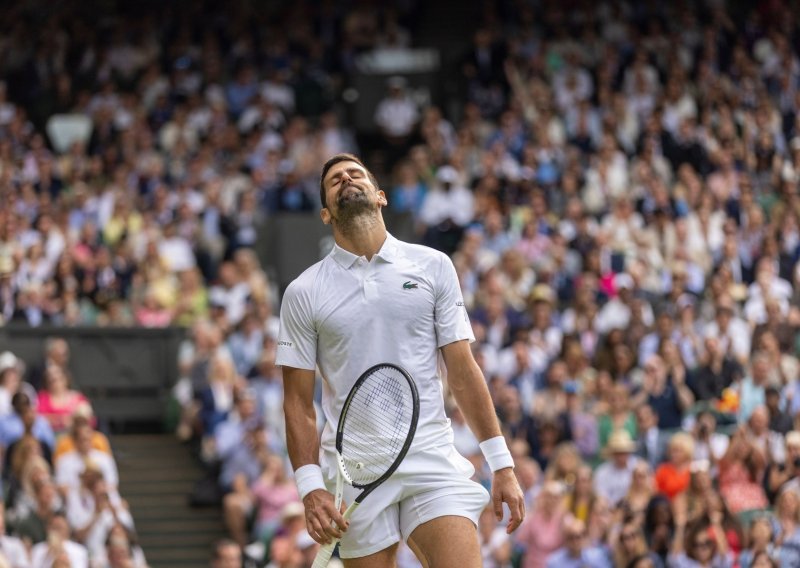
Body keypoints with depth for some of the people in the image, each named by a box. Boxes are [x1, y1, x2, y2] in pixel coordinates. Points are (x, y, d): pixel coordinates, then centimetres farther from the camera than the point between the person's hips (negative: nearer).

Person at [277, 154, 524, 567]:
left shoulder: (433, 267, 8)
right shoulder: (303, 293, 6)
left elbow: (463, 373, 7)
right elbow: (298, 403, 5)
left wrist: (501, 464, 3)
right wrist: (310, 488, -7)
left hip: (433, 461, 0)